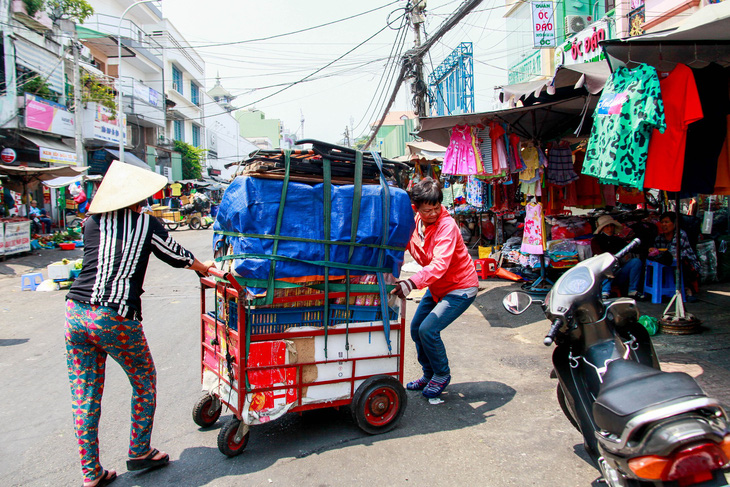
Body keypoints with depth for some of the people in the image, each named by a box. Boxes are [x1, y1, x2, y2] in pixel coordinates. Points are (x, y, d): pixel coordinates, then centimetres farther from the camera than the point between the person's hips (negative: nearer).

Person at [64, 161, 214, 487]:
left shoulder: (92, 223, 11)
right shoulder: (147, 224, 4)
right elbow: (177, 256, 16)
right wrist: (204, 268, 35)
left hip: (76, 311, 4)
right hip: (116, 319, -4)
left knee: (84, 393, 14)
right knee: (144, 381, 18)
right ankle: (139, 453, 29)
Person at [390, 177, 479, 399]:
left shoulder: (447, 225, -28)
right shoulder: (414, 222, -7)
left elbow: (439, 264, -40)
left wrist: (411, 283, -53)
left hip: (460, 288, -7)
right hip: (436, 287, 8)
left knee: (428, 330, -17)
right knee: (416, 328, 7)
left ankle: (442, 375, 9)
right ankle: (429, 375, 28)